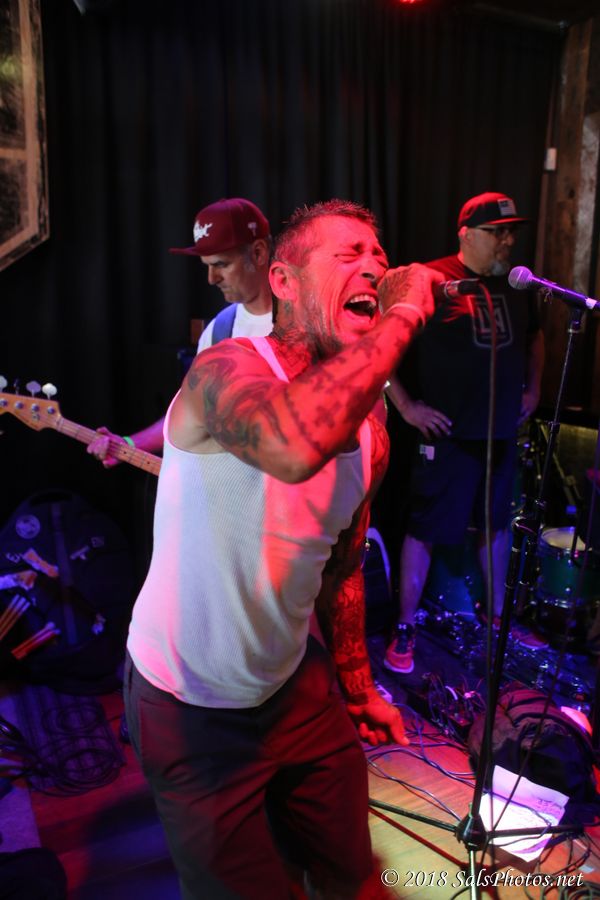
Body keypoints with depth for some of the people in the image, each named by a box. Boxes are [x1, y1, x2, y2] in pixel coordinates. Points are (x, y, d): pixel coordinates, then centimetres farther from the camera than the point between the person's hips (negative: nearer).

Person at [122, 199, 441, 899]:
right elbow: (296, 445, -50)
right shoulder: (226, 368, -24)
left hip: (293, 685, 7)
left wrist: (358, 688, 17)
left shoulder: (370, 431, -3)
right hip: (188, 708, -6)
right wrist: (403, 315, -36)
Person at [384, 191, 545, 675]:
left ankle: (497, 613, 37)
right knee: (425, 529, 2)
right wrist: (406, 404, -14)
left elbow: (535, 335, 25)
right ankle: (404, 629, 16)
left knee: (497, 523, 18)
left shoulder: (517, 284, 7)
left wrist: (533, 386, 13)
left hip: (504, 430, 6)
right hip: (448, 433, -6)